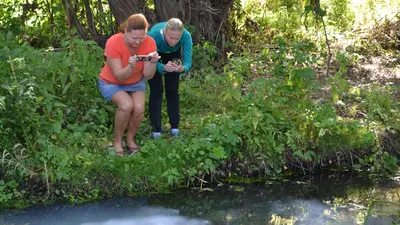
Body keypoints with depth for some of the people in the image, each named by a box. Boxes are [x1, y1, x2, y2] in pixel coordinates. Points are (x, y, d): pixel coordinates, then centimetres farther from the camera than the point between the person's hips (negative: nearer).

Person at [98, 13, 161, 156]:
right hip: (112, 83, -3)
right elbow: (119, 76, -28)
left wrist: (153, 63, -38)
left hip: (136, 82, 3)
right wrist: (131, 67, -47)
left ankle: (130, 139, 3)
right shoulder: (113, 43, -30)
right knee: (126, 105, -31)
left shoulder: (149, 43, -21)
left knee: (139, 108, -25)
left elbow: (148, 76, -18)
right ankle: (117, 141, -6)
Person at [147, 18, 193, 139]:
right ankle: (156, 130, -3)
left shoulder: (186, 36, -38)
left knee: (172, 90, 1)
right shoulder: (154, 34, -43)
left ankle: (174, 127, 11)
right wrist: (164, 67, -57)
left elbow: (188, 62, -36)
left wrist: (182, 68, -60)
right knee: (156, 90, -7)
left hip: (173, 54, 2)